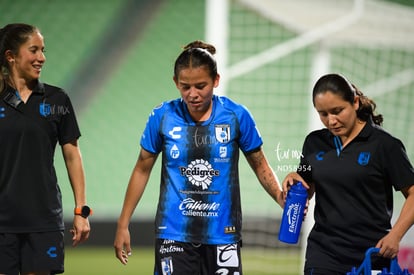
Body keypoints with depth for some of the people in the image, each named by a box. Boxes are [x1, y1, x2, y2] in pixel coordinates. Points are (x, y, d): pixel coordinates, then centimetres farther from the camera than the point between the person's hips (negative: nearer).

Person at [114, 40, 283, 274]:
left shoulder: (237, 116, -3)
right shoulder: (163, 117, -2)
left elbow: (259, 164, 8)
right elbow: (142, 170, 8)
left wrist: (281, 197, -9)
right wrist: (123, 225, 8)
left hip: (222, 234, 0)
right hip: (174, 235, 0)